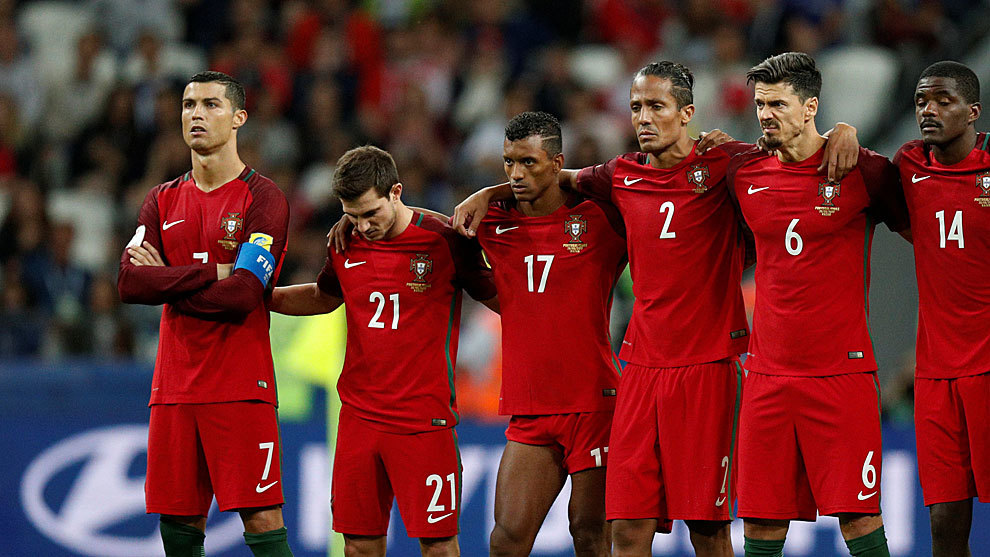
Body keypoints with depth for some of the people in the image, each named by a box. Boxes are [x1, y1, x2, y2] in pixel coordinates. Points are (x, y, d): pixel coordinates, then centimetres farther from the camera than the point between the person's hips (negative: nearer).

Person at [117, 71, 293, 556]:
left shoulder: (262, 198, -4)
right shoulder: (163, 201, 14)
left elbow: (243, 295, -16)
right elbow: (128, 282, -1)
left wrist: (166, 280, -5)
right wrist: (210, 272, -9)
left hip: (240, 385, -6)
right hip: (174, 385, 6)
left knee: (262, 517, -11)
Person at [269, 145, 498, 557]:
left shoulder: (445, 241, -8)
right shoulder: (345, 245, 6)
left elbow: (497, 298, 4)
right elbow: (323, 298, 27)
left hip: (424, 418, -4)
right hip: (358, 413, 4)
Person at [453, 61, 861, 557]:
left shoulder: (723, 164, -2)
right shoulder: (622, 177, 12)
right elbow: (560, 179, 32)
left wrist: (841, 131, -15)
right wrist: (487, 194, 25)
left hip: (708, 363, -4)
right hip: (642, 364, 4)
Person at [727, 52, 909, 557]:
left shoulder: (862, 170, -4)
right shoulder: (743, 173, 7)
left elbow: (911, 224, 10)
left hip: (841, 372, -3)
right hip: (768, 373, 4)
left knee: (858, 516, -7)